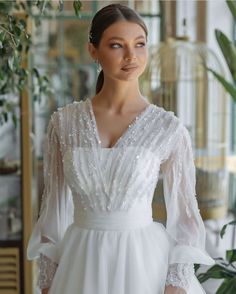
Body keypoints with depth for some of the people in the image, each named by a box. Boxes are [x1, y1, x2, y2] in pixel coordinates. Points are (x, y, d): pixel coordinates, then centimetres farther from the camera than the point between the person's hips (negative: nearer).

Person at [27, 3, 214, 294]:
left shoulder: (169, 128, -7)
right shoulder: (64, 122, -3)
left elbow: (183, 212, -2)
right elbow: (54, 204, 3)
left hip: (144, 259, -1)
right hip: (81, 262, 2)